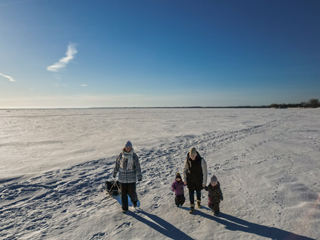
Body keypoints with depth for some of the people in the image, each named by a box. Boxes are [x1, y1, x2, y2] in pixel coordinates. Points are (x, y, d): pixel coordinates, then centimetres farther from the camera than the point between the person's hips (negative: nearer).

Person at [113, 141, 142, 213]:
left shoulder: (134, 155, -9)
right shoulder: (121, 155, -3)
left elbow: (137, 166, -11)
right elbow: (117, 164, 7)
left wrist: (139, 176, -16)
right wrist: (114, 173, 13)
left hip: (131, 177, -2)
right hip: (122, 177, 2)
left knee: (131, 192, 3)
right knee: (123, 192, 8)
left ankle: (134, 200, 38)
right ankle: (124, 208, 25)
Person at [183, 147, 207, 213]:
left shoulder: (201, 161, -26)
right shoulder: (188, 160, -17)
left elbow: (204, 172, -16)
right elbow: (185, 170, -2)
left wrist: (204, 182, -11)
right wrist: (184, 179, 0)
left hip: (198, 180, -1)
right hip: (190, 180, 1)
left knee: (198, 191, 21)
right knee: (191, 193, 7)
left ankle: (198, 202, 50)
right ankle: (192, 207, 26)